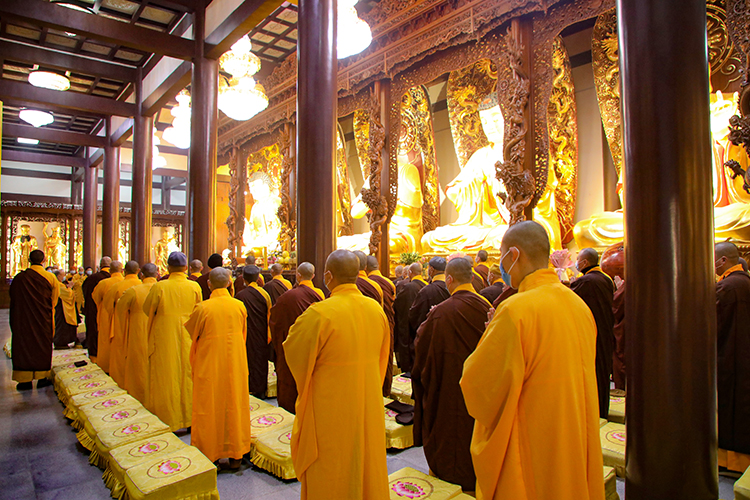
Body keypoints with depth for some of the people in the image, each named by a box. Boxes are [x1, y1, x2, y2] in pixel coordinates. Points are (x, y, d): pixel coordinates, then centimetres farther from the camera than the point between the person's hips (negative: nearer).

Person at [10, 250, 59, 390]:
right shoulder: (51, 278, -8)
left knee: (24, 346, 8)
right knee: (43, 346, 11)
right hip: (45, 320, 1)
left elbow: (13, 300, 2)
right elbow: (54, 300, 2)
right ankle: (42, 378, 15)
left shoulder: (19, 278, -9)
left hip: (24, 320, -1)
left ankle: (26, 380, 13)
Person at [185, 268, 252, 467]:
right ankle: (235, 454, 22)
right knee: (234, 404, 12)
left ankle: (208, 453, 22)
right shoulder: (239, 306, -6)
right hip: (235, 364, 3)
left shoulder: (203, 308, -15)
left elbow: (190, 330, 2)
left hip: (209, 364, -2)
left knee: (209, 406, 11)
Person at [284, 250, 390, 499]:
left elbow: (292, 350, -10)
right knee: (367, 465, 23)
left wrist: (298, 326, 7)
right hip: (369, 408, 5)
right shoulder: (376, 309, -5)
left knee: (329, 480, 15)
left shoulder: (318, 314, -24)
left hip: (330, 410, -5)